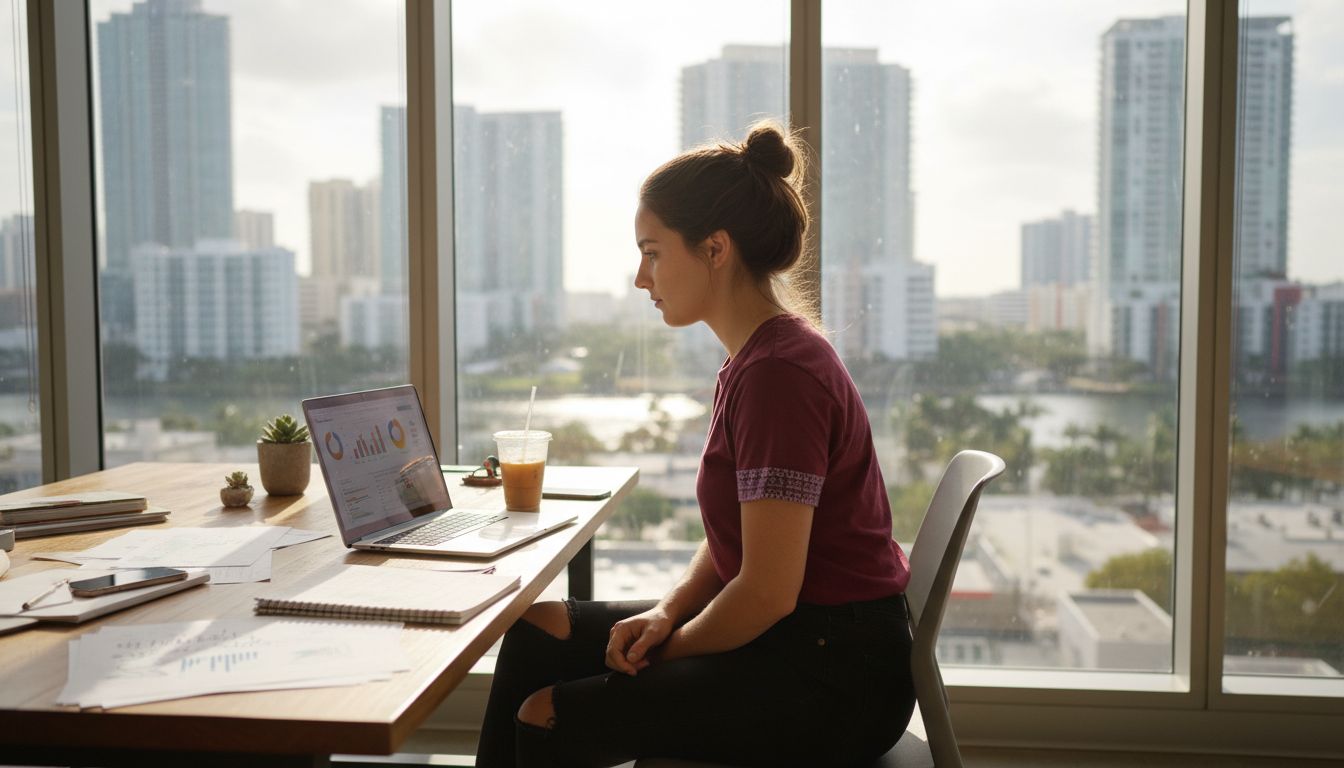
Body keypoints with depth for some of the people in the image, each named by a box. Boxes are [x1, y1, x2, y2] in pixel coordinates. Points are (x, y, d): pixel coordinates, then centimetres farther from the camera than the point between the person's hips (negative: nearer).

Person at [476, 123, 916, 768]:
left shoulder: (778, 373, -23)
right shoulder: (754, 359, 9)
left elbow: (769, 590, -24)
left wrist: (670, 649, -8)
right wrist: (668, 612, -2)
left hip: (830, 679, -10)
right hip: (785, 639, 10)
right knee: (538, 631, 10)